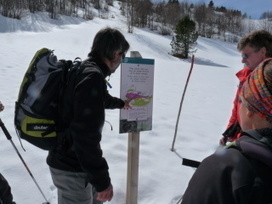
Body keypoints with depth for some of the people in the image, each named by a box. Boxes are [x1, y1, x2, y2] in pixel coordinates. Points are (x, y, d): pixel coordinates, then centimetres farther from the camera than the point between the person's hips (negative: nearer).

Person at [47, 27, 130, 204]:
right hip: (71, 168, -9)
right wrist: (102, 180, -22)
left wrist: (120, 103, 48)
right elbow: (86, 135, -31)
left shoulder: (84, 70, 7)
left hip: (68, 159, 10)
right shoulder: (92, 77, -27)